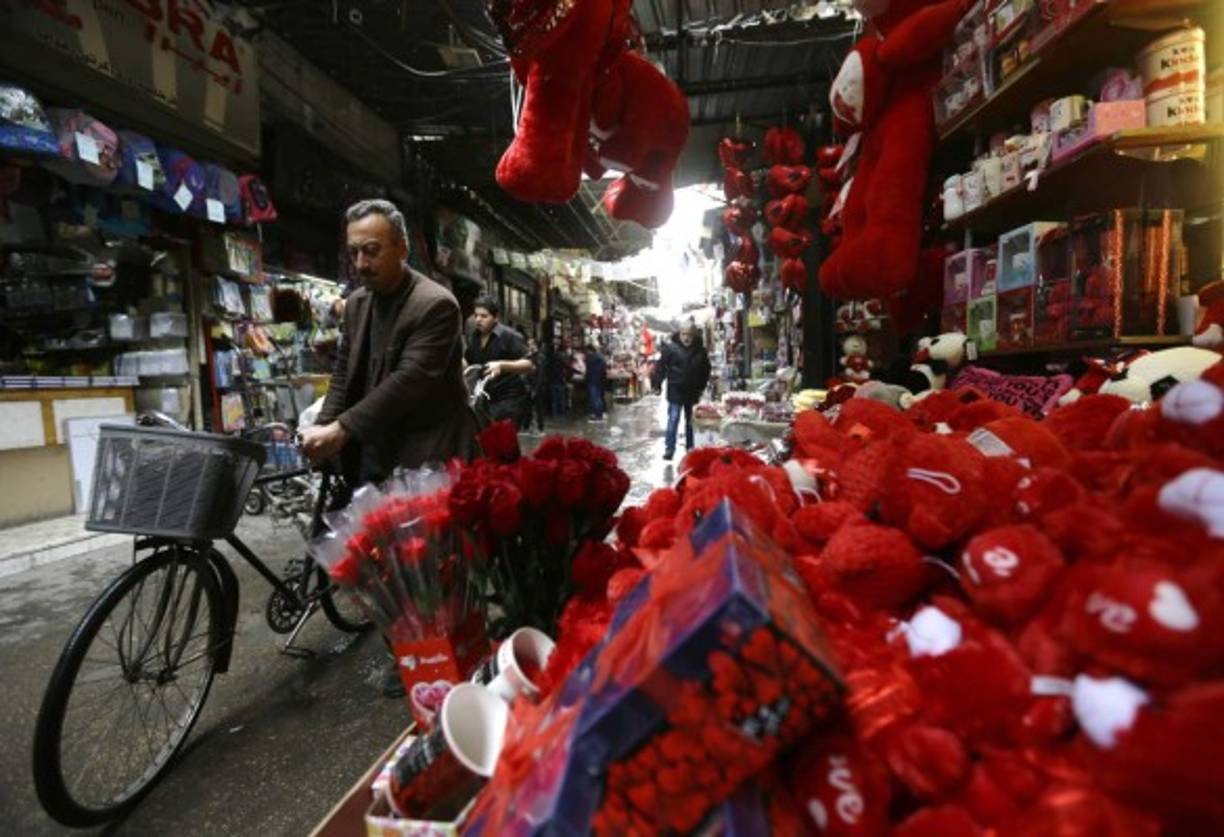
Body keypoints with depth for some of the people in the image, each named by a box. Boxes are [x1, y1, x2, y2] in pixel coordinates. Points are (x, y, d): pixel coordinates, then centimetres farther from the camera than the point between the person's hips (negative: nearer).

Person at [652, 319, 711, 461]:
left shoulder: (700, 350, 1)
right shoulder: (670, 347, -10)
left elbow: (705, 370, 11)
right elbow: (660, 367, -8)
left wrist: (702, 386, 9)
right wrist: (657, 384, -11)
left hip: (692, 391, 4)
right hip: (675, 390, -4)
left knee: (690, 421, 14)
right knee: (673, 419, -5)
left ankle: (690, 448, 26)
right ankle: (669, 449, 0)